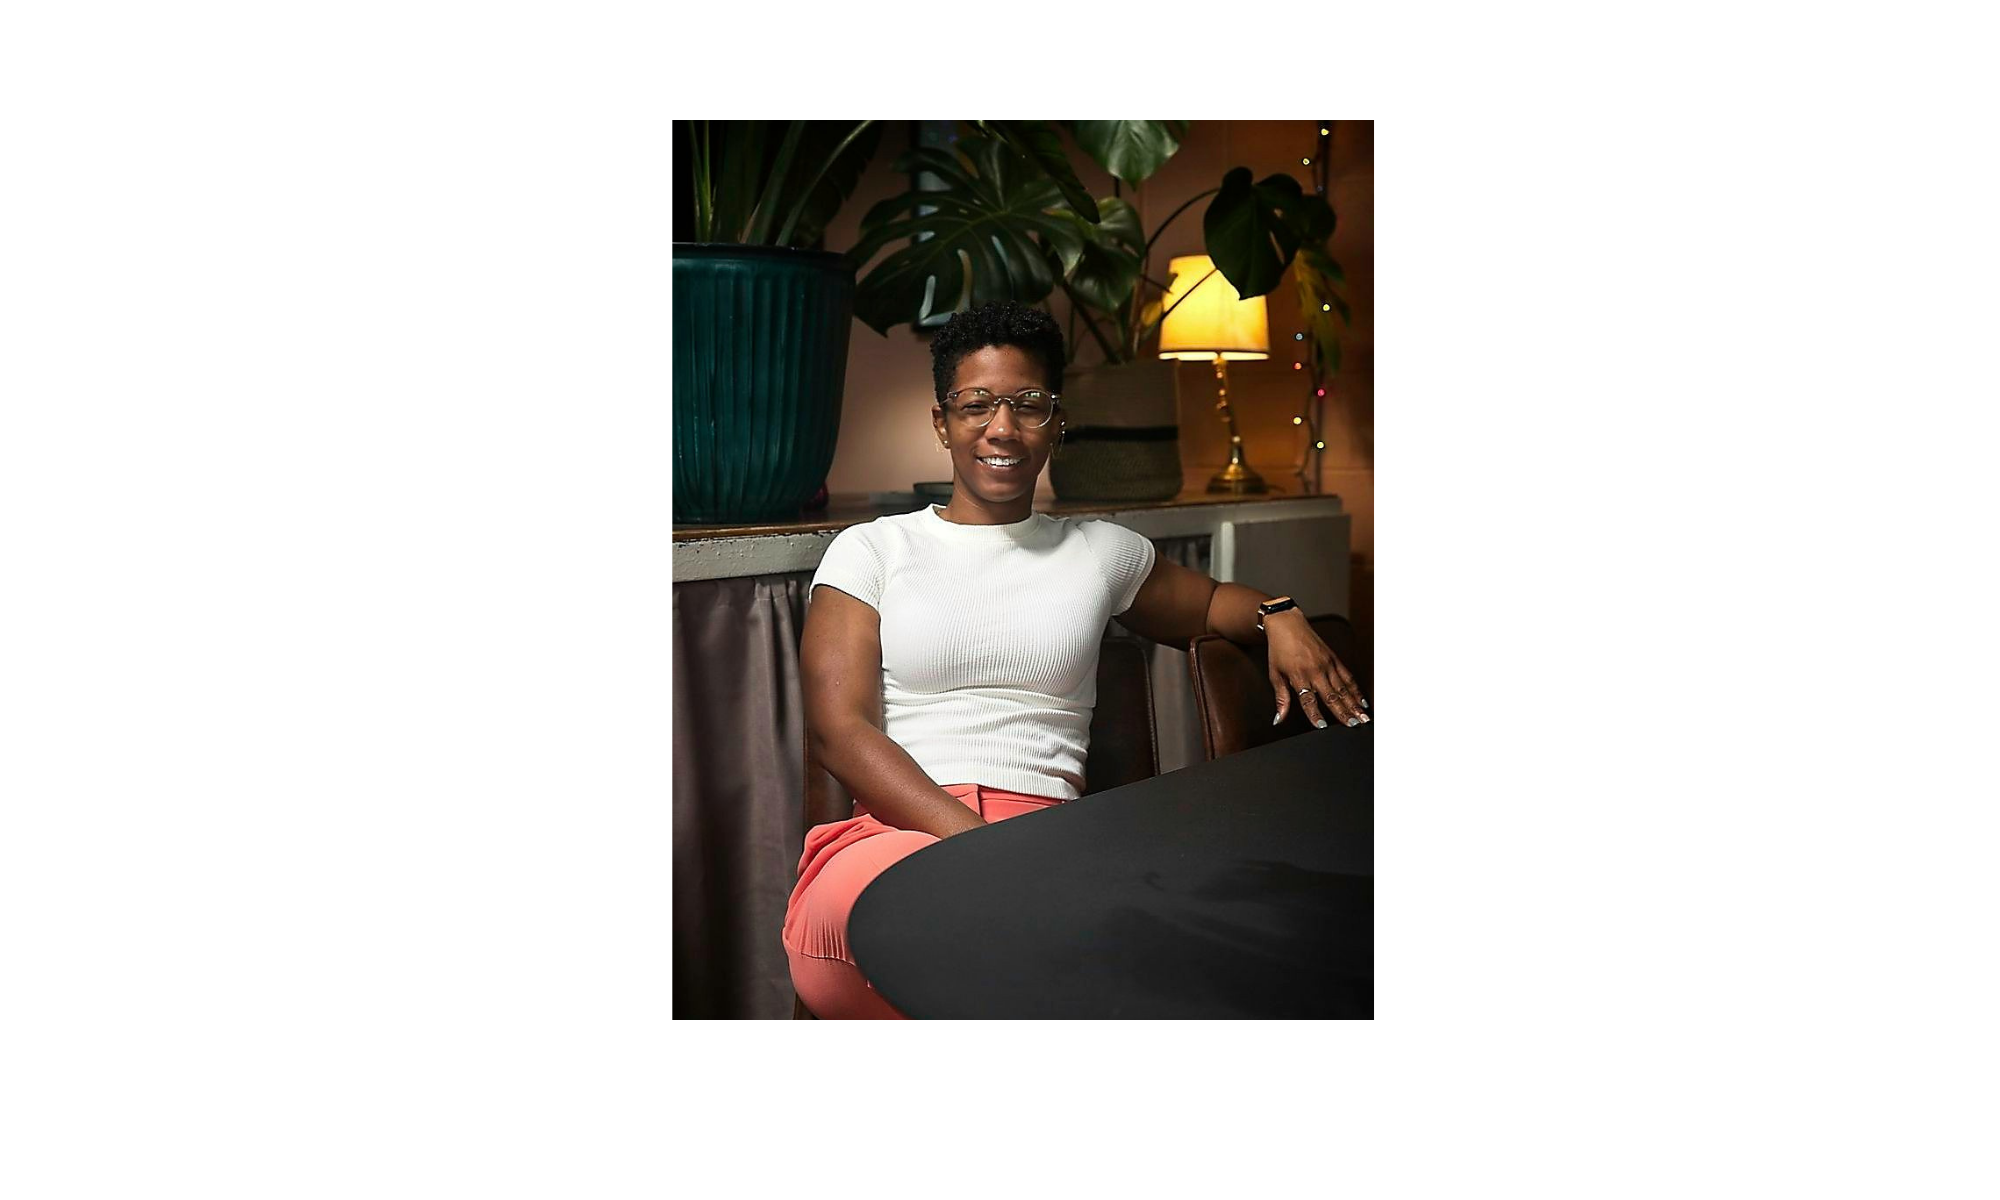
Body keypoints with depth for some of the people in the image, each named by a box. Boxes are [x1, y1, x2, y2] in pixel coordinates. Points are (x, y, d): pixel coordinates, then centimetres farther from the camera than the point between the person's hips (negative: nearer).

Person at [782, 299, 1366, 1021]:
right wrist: (983, 845, -15)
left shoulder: (1102, 552, 22)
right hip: (894, 832, -1)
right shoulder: (870, 550, 14)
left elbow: (1210, 603, 41)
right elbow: (838, 728, 1)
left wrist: (1280, 618, 12)